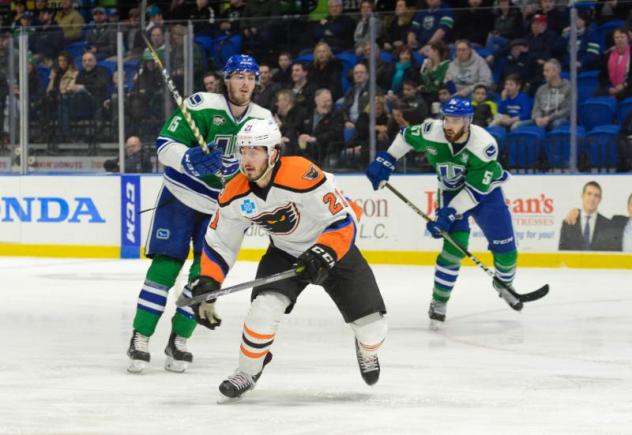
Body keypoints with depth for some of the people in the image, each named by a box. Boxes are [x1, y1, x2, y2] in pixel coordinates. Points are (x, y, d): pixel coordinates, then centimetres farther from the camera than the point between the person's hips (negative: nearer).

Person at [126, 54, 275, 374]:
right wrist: (189, 158, -38)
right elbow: (165, 145, -20)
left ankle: (179, 340, 11)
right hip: (181, 196, -4)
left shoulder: (263, 120, -3)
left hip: (221, 206, 4)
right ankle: (140, 339, -2)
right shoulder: (202, 106, -17)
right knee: (165, 264, -9)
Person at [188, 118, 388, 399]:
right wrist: (207, 282, -12)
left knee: (371, 324, -4)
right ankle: (247, 372, -1)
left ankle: (367, 351, 34)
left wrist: (323, 255, -38)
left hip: (334, 247, -3)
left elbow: (343, 221, -27)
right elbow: (219, 242, -2)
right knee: (265, 306, -24)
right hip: (284, 253, 3)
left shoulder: (302, 176, -32)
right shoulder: (235, 195, -16)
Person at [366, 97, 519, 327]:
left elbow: (475, 190, -31)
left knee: (505, 247, 1)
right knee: (455, 246, -19)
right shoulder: (431, 132, -27)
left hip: (486, 189, 0)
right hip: (451, 191, 0)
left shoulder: (485, 145, -34)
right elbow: (406, 137, -3)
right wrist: (385, 161, -5)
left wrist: (450, 214, -35)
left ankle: (504, 284, 33)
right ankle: (439, 301, -7)